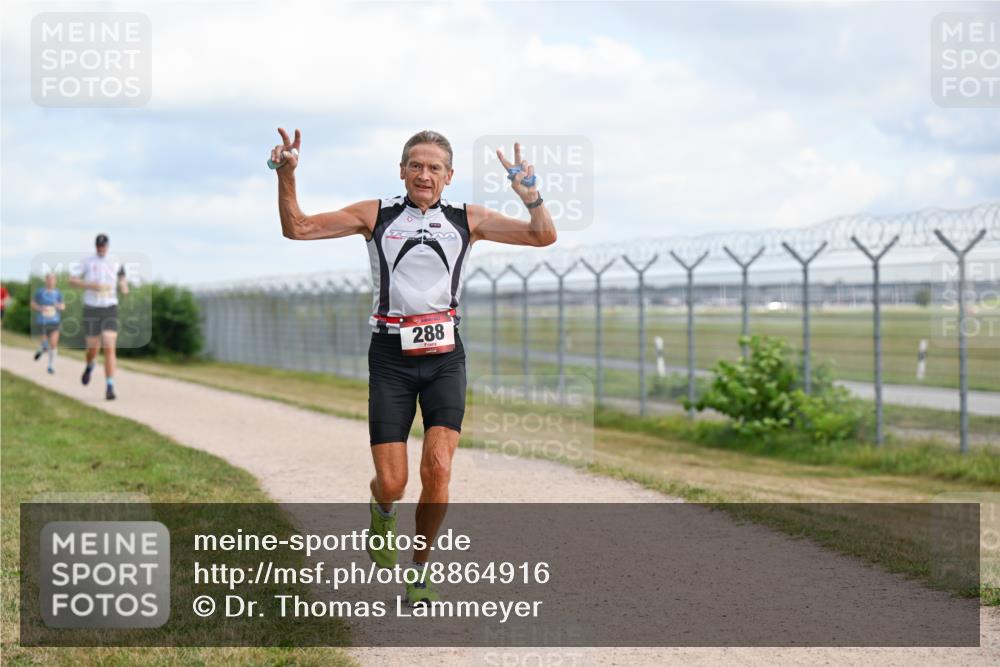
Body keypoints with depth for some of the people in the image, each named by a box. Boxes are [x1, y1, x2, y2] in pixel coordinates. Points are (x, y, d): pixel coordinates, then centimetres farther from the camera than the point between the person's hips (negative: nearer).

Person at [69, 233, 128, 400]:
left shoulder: (115, 263, 6)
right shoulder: (87, 262, 1)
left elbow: (123, 287, 17)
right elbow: (72, 280, 0)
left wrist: (124, 287, -8)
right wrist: (90, 285, -16)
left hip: (110, 310, 0)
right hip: (91, 310, 0)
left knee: (109, 349, -13)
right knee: (93, 349, 5)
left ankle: (109, 387, -13)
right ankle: (90, 366, 42)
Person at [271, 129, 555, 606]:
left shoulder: (468, 220, 6)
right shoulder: (375, 215, 4)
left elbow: (543, 237, 2)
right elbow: (297, 228, 3)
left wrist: (531, 195, -15)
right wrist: (286, 178, -12)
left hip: (445, 356, 1)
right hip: (391, 357, -1)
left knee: (438, 468, -15)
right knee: (392, 484, -6)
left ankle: (420, 568, 8)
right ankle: (382, 511, 33)